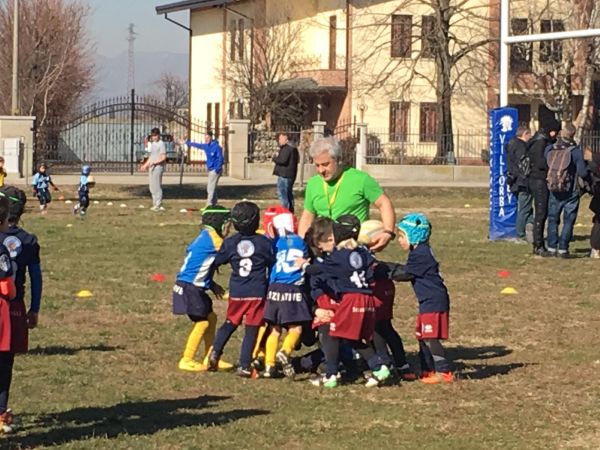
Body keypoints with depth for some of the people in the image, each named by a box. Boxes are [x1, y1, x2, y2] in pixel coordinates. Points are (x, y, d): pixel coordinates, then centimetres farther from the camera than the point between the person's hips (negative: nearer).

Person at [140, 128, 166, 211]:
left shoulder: (161, 144, -9)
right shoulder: (152, 144, 18)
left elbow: (163, 157, -15)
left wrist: (155, 162, -23)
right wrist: (146, 165, 19)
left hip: (158, 167, -9)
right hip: (151, 167, 9)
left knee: (157, 186, -10)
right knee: (152, 187, 11)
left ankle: (158, 205, -8)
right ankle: (155, 204, 18)